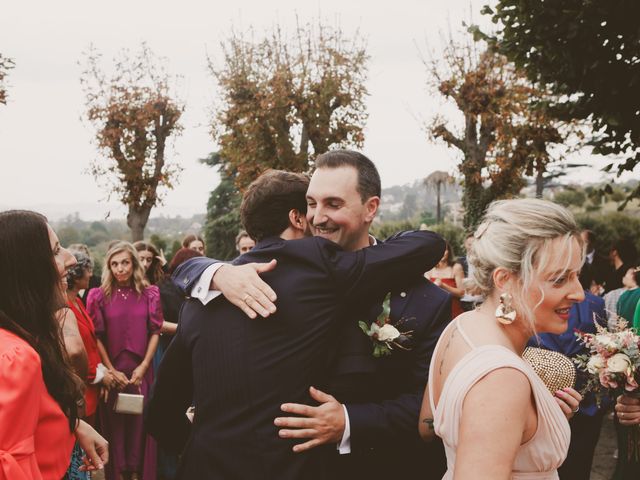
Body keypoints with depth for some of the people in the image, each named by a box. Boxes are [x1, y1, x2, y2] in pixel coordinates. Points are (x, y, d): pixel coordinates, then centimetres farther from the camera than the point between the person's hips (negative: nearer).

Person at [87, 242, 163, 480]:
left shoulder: (150, 294, 1)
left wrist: (143, 366, -6)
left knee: (141, 421, 5)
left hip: (141, 370, 1)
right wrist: (111, 370, -8)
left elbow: (155, 332, 2)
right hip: (112, 371, -1)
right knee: (115, 423, 7)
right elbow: (96, 336, -3)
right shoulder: (99, 296, -3)